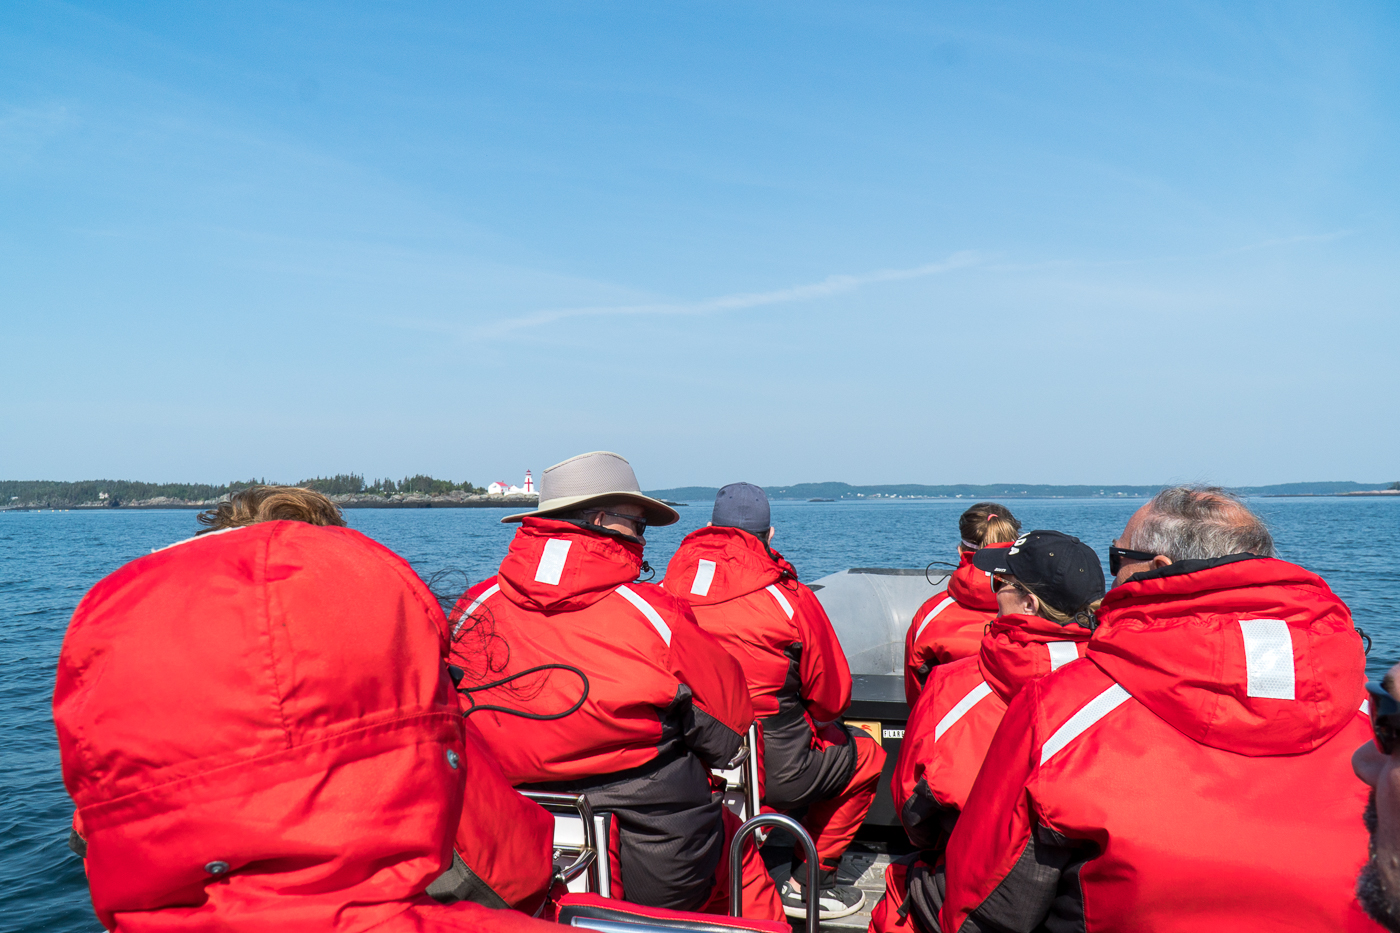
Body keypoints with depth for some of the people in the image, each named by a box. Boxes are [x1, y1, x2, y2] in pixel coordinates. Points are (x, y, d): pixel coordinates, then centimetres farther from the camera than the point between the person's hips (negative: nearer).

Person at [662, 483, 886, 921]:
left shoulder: (669, 588, -4)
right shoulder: (789, 599, -13)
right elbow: (832, 699, -4)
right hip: (775, 776, -5)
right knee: (866, 753, 22)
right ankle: (808, 883, 25)